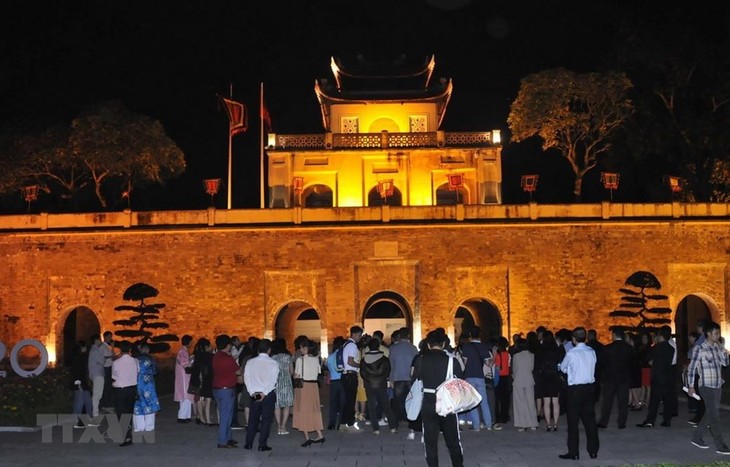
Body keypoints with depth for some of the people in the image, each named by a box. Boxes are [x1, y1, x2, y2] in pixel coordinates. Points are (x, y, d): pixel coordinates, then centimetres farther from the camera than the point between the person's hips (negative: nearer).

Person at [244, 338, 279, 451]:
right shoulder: (273, 364, -6)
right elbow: (273, 381, -13)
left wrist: (252, 392, -6)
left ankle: (248, 443, 14)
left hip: (254, 394, 3)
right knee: (266, 419, 3)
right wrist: (264, 393, -14)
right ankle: (262, 445, 2)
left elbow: (247, 378, -3)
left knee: (253, 419, 12)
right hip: (268, 395, -3)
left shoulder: (250, 362, 2)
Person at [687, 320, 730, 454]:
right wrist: (691, 386, -8)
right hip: (706, 386, -7)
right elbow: (692, 368, -8)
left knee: (710, 414, 13)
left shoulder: (717, 346, 9)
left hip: (717, 386, 7)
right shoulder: (699, 348, -10)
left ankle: (697, 438, 27)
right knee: (714, 416, -6)